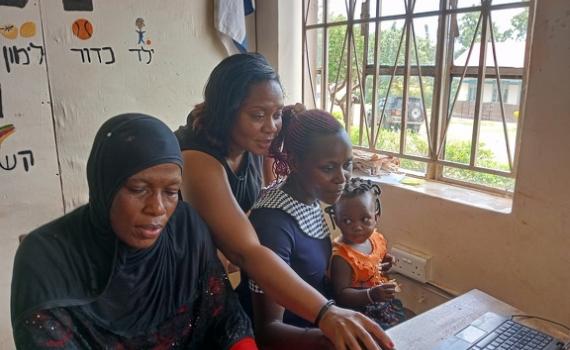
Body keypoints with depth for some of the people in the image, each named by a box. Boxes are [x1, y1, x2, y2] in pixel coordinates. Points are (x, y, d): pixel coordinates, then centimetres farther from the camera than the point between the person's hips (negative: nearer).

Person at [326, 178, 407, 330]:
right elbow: (341, 294, -26)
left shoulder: (377, 238, -4)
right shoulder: (341, 256, -26)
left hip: (385, 302, 7)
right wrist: (371, 295, -37)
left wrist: (387, 264, -2)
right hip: (360, 312, -7)